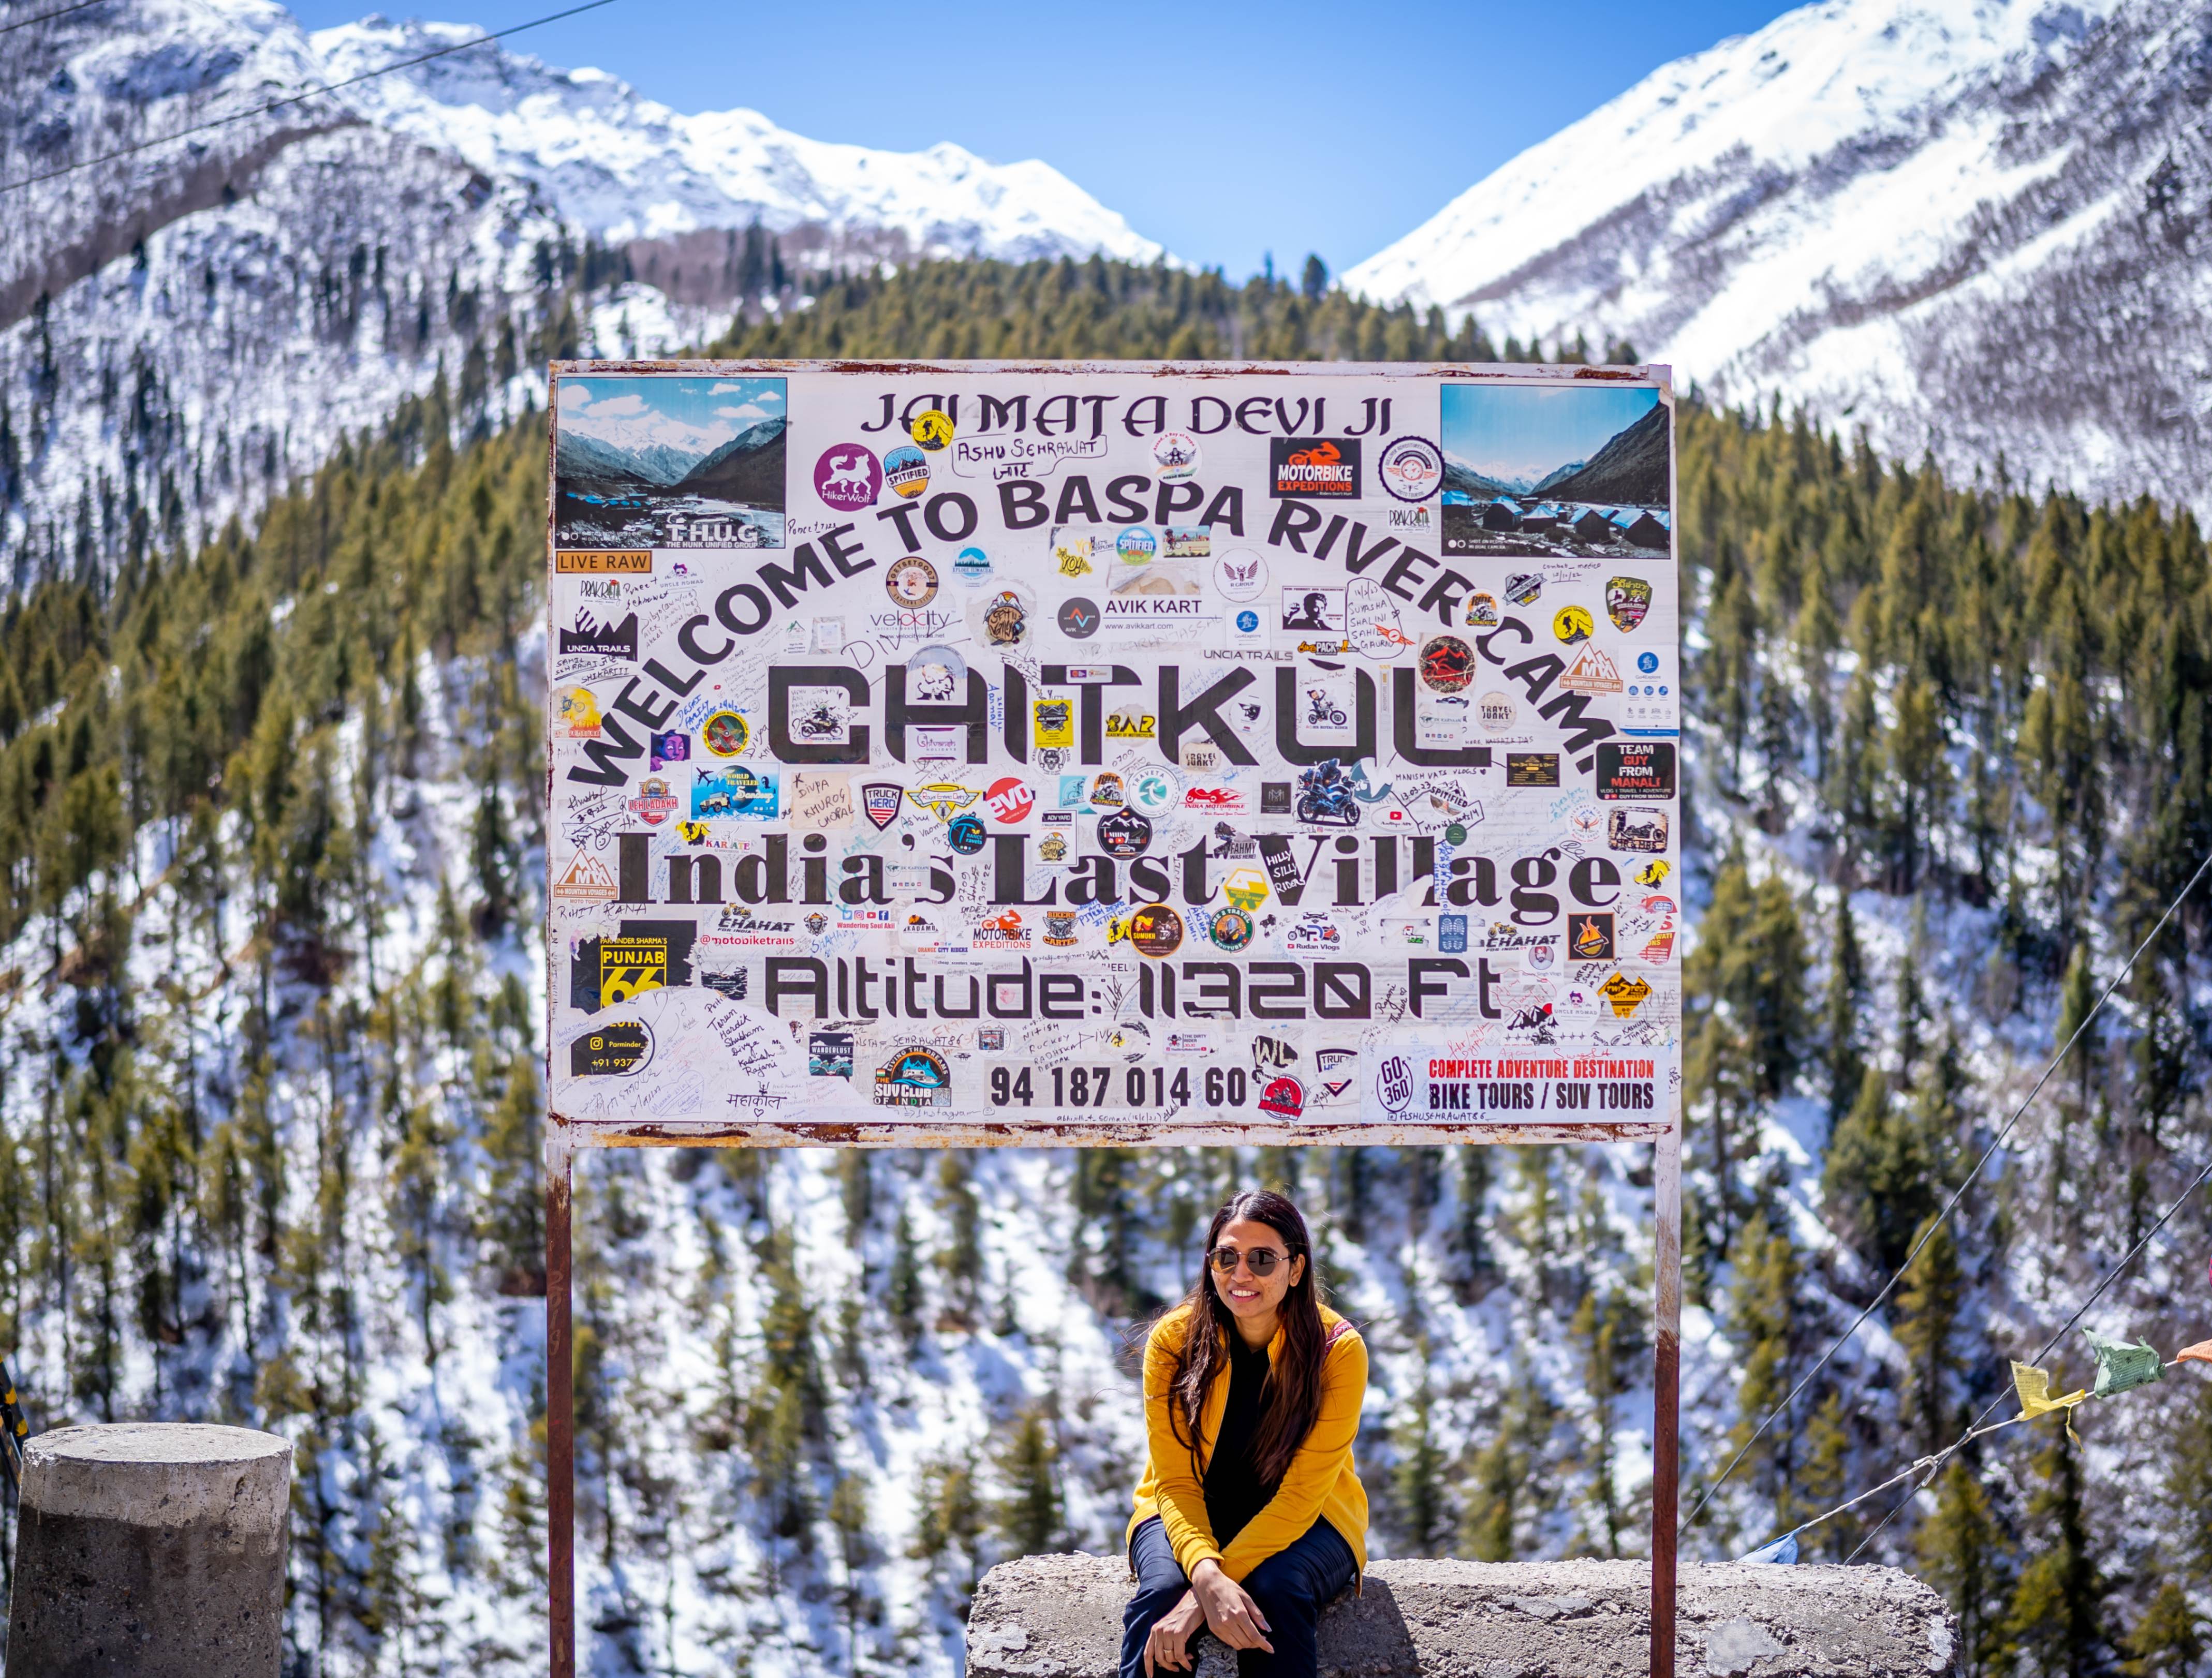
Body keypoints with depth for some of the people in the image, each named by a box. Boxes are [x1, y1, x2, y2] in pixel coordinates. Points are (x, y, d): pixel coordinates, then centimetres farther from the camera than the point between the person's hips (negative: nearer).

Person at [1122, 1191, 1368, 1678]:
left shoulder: (1338, 1349, -17)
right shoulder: (1174, 1340, -12)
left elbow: (1301, 1495, -21)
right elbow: (1175, 1483, -14)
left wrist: (1213, 1585, -33)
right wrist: (1207, 1576, -36)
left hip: (1301, 1522, -1)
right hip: (1192, 1511, 1)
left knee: (1276, 1590, -34)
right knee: (1161, 1591, -32)